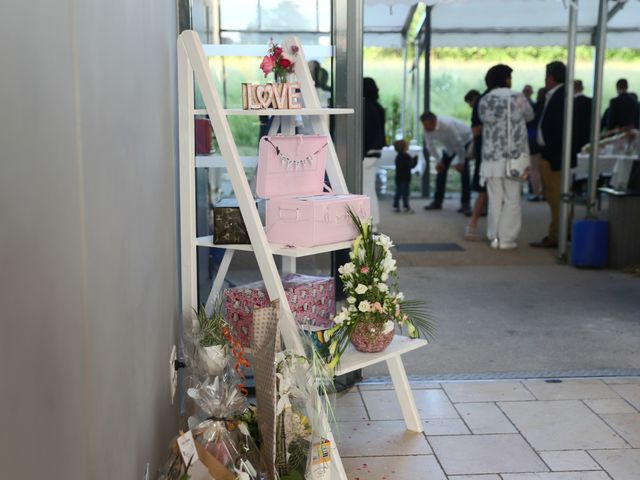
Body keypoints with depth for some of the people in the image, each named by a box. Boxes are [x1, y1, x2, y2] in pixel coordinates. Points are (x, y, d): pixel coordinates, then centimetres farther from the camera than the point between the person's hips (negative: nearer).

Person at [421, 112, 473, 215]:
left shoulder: (447, 125, -41)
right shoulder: (427, 129, -22)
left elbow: (459, 145, -32)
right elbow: (430, 145, -7)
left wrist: (460, 163, -24)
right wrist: (438, 161, -11)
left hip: (465, 141, -6)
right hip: (450, 145, 7)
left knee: (463, 170, -17)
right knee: (441, 168, 2)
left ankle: (465, 204, -12)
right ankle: (437, 202, 10)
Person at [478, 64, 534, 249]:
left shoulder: (483, 101, 3)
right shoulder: (517, 97, -3)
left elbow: (483, 120, 9)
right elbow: (529, 116, 12)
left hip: (491, 157, 3)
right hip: (514, 157, -3)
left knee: (495, 199, 10)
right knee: (512, 199, 4)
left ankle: (494, 236, 11)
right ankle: (507, 238, 2)